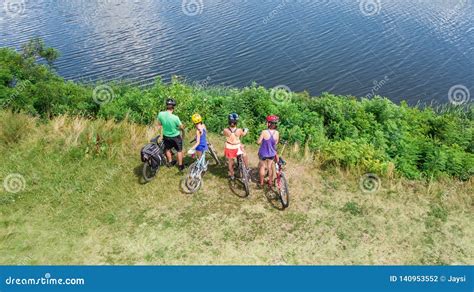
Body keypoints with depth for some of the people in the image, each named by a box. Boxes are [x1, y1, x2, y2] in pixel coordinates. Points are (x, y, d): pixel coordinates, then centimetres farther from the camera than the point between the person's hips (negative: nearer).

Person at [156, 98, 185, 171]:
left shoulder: (160, 114, -22)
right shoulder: (175, 117, -32)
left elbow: (159, 124, -4)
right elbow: (181, 127, -15)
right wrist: (183, 130, 9)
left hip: (166, 136, 4)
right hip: (176, 137, -4)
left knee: (167, 149, 29)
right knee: (179, 151, 19)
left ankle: (170, 162, 46)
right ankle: (180, 165, 30)